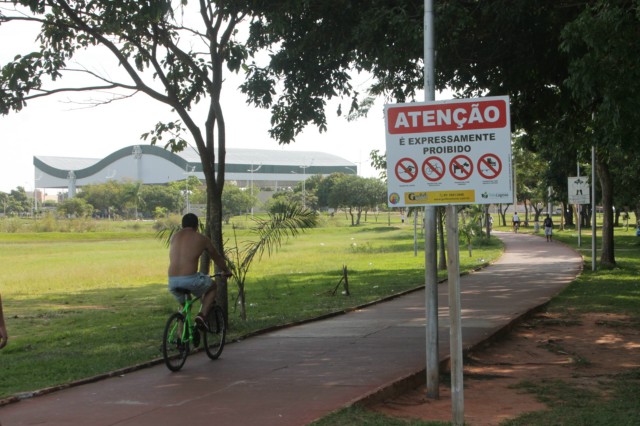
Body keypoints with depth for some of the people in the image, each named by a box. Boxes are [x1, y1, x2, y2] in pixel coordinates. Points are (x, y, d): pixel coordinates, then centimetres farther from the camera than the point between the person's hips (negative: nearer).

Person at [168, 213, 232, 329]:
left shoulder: (174, 237, 18)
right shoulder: (201, 239, 8)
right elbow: (217, 257, 22)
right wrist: (226, 271, 41)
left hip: (172, 281, 4)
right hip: (190, 279, -4)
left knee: (184, 305, 31)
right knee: (212, 287, 25)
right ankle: (201, 315, 6)